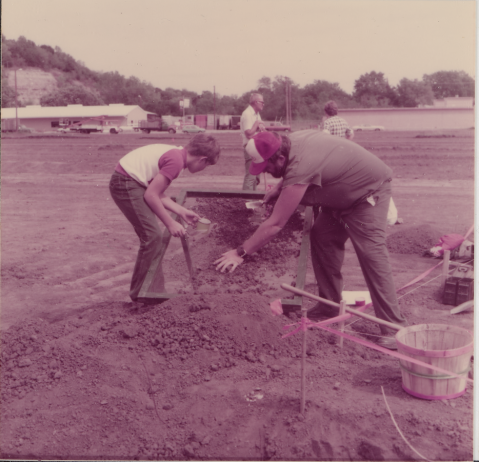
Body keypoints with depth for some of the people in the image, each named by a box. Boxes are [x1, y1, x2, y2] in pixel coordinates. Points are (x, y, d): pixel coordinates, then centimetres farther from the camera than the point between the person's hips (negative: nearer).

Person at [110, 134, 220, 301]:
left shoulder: (176, 154, 10)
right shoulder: (176, 160, -20)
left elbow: (158, 194, 12)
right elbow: (151, 195, -19)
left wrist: (182, 212, 12)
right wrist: (170, 223, -11)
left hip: (131, 182, 10)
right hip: (125, 184, -10)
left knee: (153, 236, 13)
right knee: (152, 236, -8)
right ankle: (140, 294, 4)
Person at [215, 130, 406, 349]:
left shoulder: (300, 169, -36)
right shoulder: (292, 140, -9)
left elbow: (275, 224, -33)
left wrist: (240, 252, -27)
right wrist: (279, 187, 3)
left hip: (369, 191, -10)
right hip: (343, 193, 10)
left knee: (371, 253, -17)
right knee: (322, 237, 6)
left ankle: (393, 326, -12)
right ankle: (330, 303, 16)